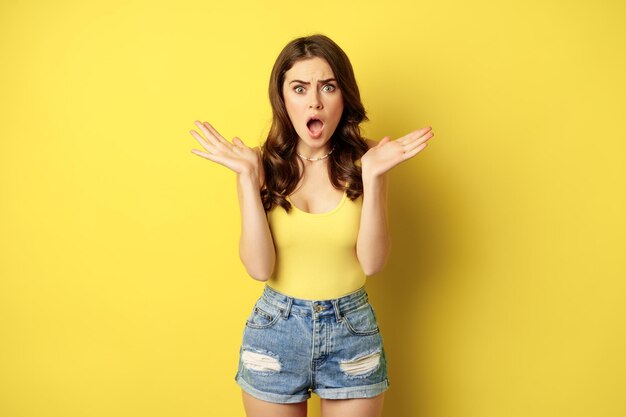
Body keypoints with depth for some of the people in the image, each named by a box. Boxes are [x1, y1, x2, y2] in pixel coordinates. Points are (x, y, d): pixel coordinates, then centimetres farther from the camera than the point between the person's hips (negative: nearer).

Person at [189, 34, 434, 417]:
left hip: (353, 330, 0)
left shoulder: (363, 160, -7)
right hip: (275, 329, 0)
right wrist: (248, 178, -20)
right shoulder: (264, 164, -8)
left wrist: (373, 178, -23)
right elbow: (259, 267, -15)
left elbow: (372, 263, -14)